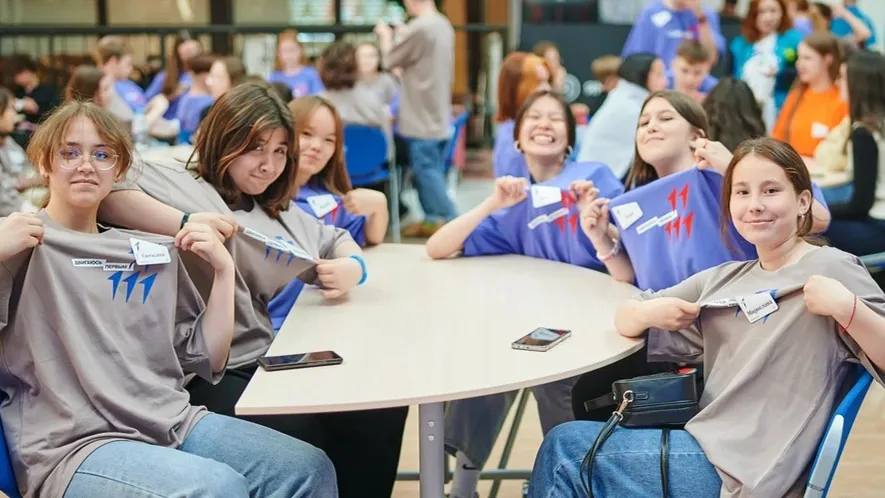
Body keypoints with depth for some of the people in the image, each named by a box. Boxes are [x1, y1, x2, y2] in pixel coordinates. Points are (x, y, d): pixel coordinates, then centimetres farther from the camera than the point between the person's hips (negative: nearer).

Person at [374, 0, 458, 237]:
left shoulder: (418, 28, -20)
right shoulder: (444, 25, 8)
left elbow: (390, 60, -7)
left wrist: (385, 35, 10)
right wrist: (405, 37, 18)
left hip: (422, 119, -9)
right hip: (438, 116, 9)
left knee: (427, 172, -3)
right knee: (432, 171, 15)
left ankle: (451, 223, -3)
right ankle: (433, 219, 22)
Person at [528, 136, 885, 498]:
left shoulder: (832, 269, -8)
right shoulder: (723, 279, 12)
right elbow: (624, 321, 15)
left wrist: (846, 307, -29)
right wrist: (650, 313, -6)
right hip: (709, 447, 7)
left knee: (566, 449, -5)